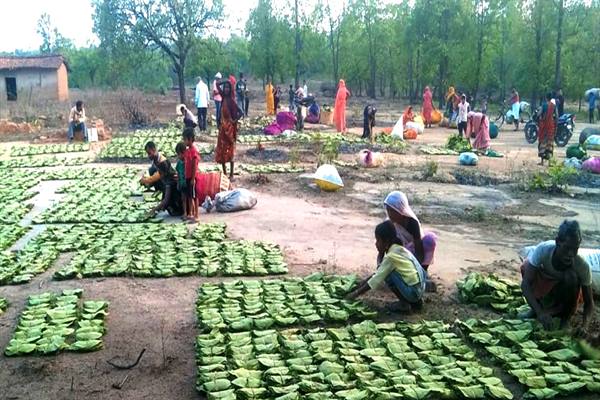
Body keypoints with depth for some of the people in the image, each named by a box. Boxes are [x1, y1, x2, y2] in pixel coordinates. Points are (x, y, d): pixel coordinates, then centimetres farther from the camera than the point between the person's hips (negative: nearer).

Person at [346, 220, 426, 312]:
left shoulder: (391, 256, -16)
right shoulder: (399, 249, 11)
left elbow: (377, 279, -13)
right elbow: (380, 272, 18)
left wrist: (356, 293, -5)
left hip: (413, 291, -9)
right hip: (420, 288, 9)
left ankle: (404, 304, -1)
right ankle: (416, 301, 15)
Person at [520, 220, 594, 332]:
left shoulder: (582, 266, -32)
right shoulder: (543, 249, -33)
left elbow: (589, 302, -23)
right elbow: (525, 284, -34)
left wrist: (584, 326, -42)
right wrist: (540, 312, -47)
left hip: (564, 293, -1)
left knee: (571, 276, -34)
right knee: (526, 266, -28)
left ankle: (566, 317, -9)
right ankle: (536, 309, -5)